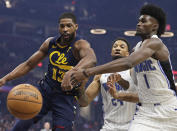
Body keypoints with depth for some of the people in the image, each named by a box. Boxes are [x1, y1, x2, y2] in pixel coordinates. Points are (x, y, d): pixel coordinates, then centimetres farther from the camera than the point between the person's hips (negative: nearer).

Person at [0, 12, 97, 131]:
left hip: (66, 97, -4)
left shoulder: (80, 45, -19)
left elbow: (92, 59, -44)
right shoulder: (50, 43, 0)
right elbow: (28, 64, 11)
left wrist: (72, 72, -62)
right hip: (45, 89, 5)